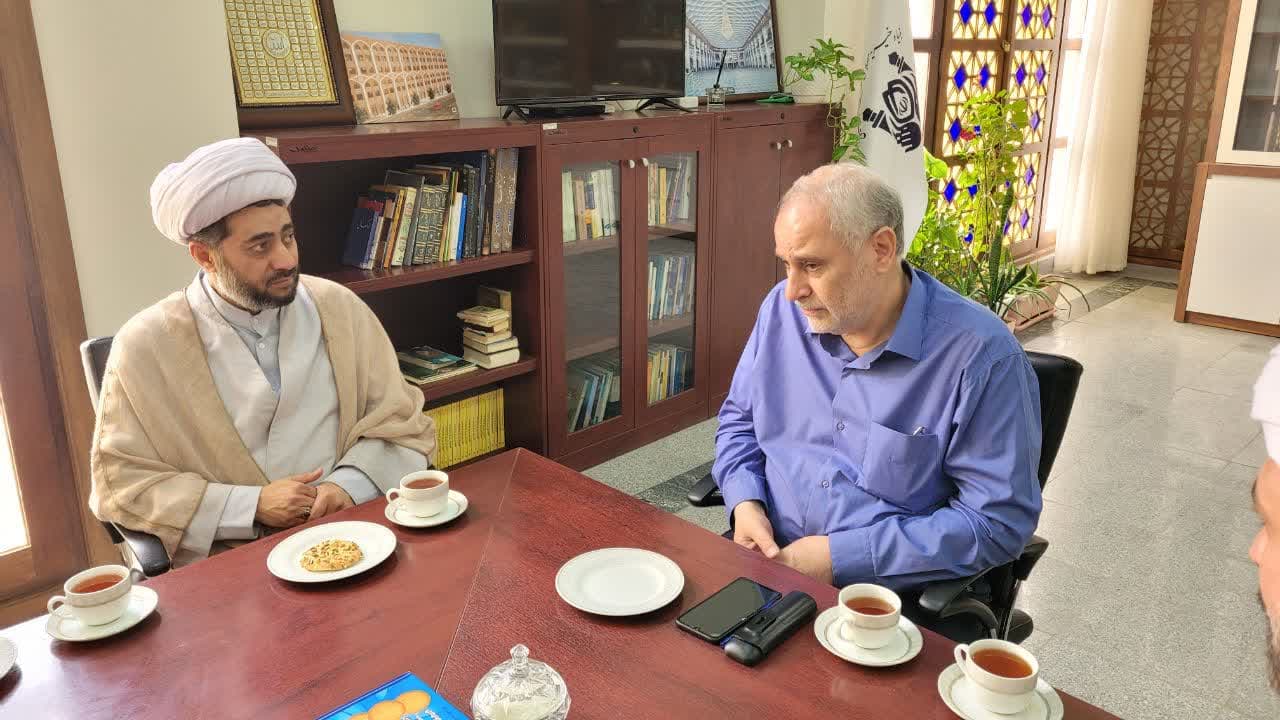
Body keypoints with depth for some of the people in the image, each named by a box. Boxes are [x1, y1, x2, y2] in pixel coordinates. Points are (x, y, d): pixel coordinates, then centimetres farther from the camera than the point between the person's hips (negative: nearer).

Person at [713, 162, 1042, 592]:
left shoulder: (982, 355, -16)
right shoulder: (782, 310, 0)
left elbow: (998, 520, -15)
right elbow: (739, 419, 15)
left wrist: (842, 557, -19)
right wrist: (745, 501, -6)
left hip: (892, 600, -3)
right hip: (764, 562, 4)